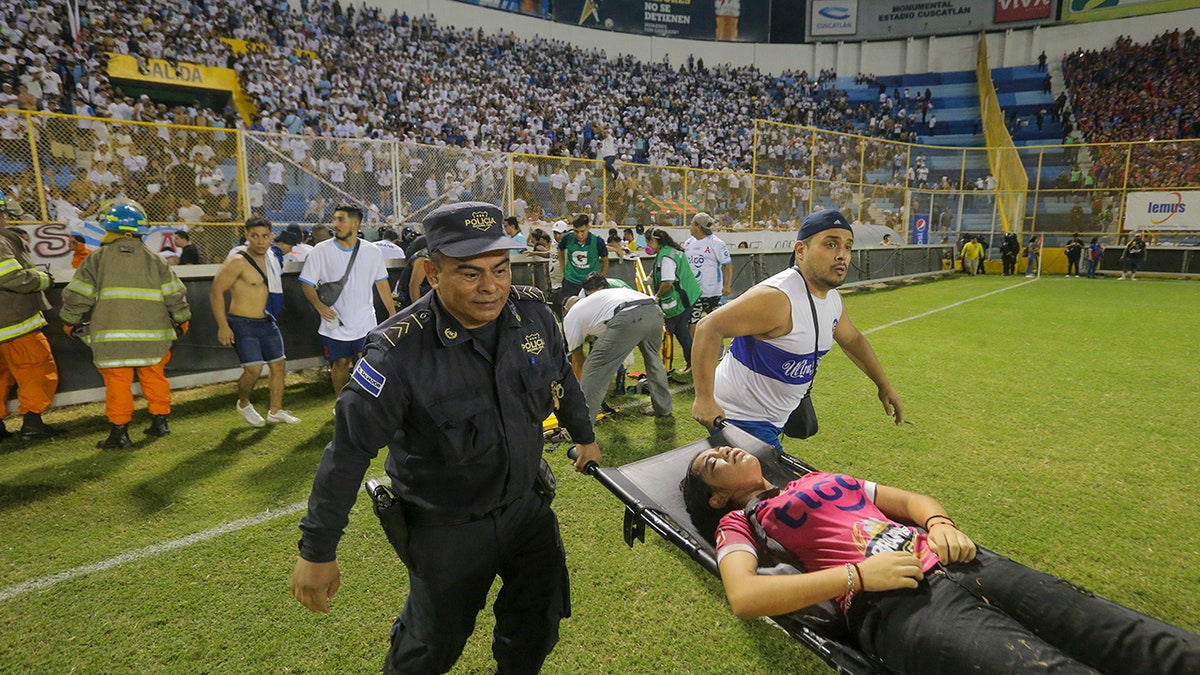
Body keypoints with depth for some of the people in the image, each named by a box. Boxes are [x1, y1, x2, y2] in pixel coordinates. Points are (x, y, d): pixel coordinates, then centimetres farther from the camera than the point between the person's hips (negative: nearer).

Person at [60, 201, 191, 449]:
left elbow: (76, 295, 2)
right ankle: (160, 421, 21)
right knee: (154, 377, 15)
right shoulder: (154, 260, 6)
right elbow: (175, 295, 4)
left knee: (117, 382, 3)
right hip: (152, 335, 2)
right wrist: (181, 321, 17)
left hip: (112, 336, -2)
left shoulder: (97, 258, 1)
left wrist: (71, 323, 16)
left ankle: (119, 432, 6)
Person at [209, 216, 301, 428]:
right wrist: (223, 326, -19)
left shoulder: (270, 258, 8)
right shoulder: (238, 262, -15)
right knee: (254, 369, -13)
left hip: (266, 322, 8)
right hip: (242, 324, -8)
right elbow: (215, 291, -17)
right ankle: (243, 404, 16)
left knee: (278, 364, 8)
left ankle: (275, 412, 20)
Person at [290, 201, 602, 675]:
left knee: (541, 619, 20)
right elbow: (349, 450, -20)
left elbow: (562, 377, 7)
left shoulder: (533, 312, -13)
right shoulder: (400, 350, -27)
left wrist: (584, 436, 20)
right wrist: (317, 551, -12)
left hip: (526, 503, 5)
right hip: (445, 528, -4)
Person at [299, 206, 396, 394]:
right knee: (340, 363, 11)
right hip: (335, 323, 0)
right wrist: (319, 305, -22)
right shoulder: (321, 251, -5)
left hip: (366, 323, 0)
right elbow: (307, 284, -3)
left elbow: (381, 283, 10)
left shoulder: (372, 251, 1)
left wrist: (393, 313, 8)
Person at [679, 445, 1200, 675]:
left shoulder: (821, 482, 28)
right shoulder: (738, 523, 10)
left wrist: (940, 523, 4)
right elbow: (744, 597, -10)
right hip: (893, 603, -7)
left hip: (953, 563, 7)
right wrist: (856, 575, -16)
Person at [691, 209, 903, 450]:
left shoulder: (832, 298, 3)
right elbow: (710, 328, -32)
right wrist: (704, 399, -35)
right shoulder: (776, 297, -27)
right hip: (741, 420, -9)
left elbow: (852, 340, 22)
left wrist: (883, 385, 27)